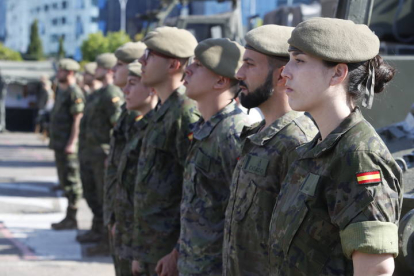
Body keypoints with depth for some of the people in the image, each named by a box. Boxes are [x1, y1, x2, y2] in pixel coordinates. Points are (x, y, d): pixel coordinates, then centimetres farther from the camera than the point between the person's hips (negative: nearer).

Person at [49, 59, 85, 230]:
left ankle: (71, 219, -4)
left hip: (68, 145, -10)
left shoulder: (75, 93, -13)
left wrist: (72, 142, -23)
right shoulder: (61, 91, 18)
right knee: (64, 182, 12)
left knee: (71, 181, -6)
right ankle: (69, 218, 17)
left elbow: (78, 119, -19)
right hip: (59, 144, 10)